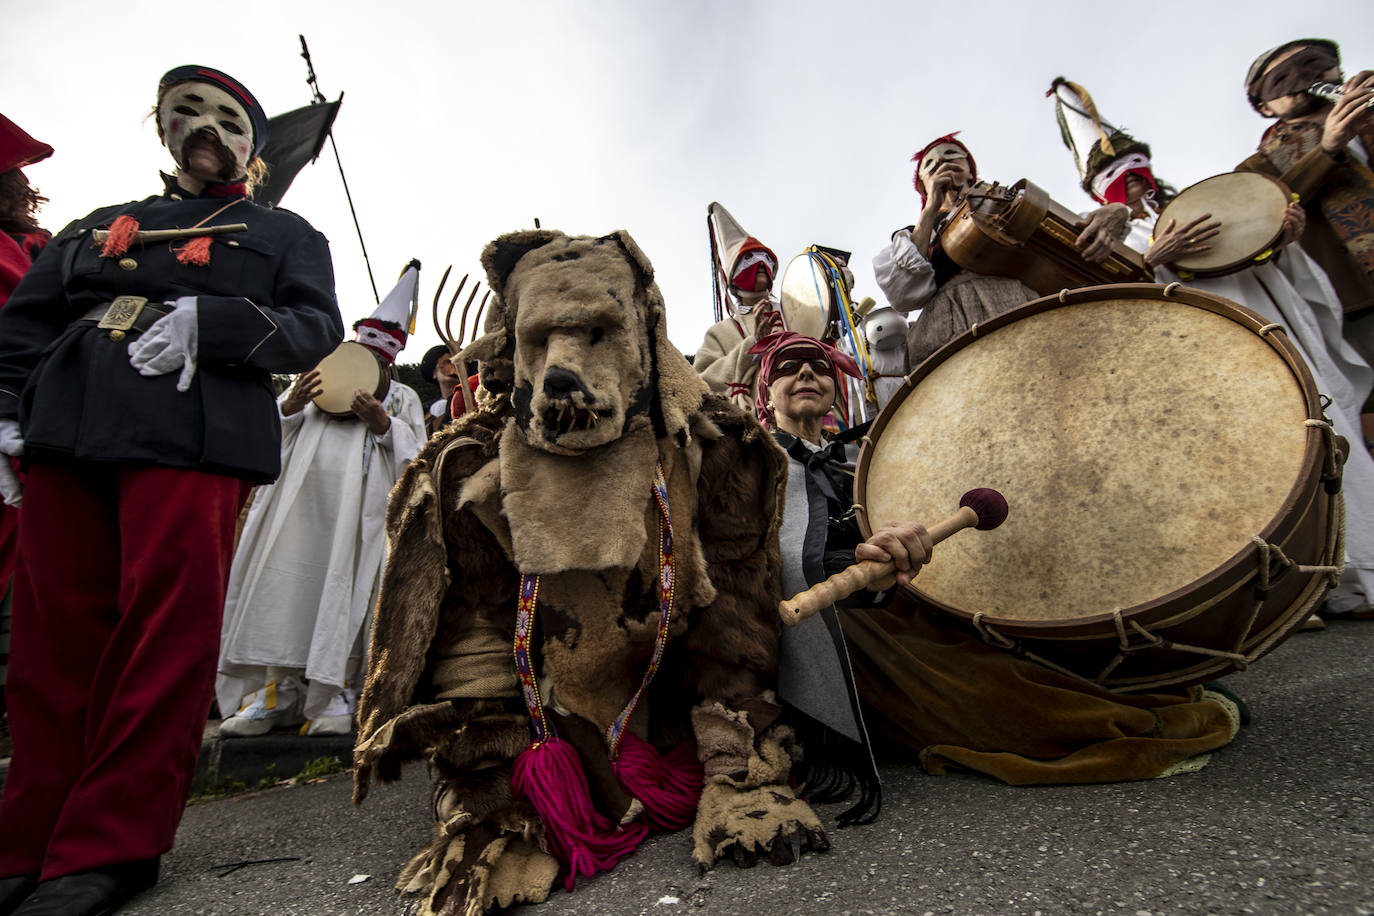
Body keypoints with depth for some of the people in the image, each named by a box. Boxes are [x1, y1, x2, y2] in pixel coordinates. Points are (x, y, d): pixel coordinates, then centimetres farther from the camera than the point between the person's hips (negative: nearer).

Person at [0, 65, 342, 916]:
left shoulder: (285, 234, 20)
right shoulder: (98, 228, 30)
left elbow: (316, 327, 3)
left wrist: (207, 322, -12)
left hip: (192, 440, -4)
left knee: (165, 634, -9)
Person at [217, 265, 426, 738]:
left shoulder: (402, 398, 19)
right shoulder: (318, 375, 25)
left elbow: (416, 455, 7)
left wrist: (383, 423, -9)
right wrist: (289, 407, -2)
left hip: (360, 508, -2)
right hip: (301, 499, 2)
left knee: (347, 589, -8)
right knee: (288, 583, -3)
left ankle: (337, 693, -3)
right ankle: (279, 689, 5)